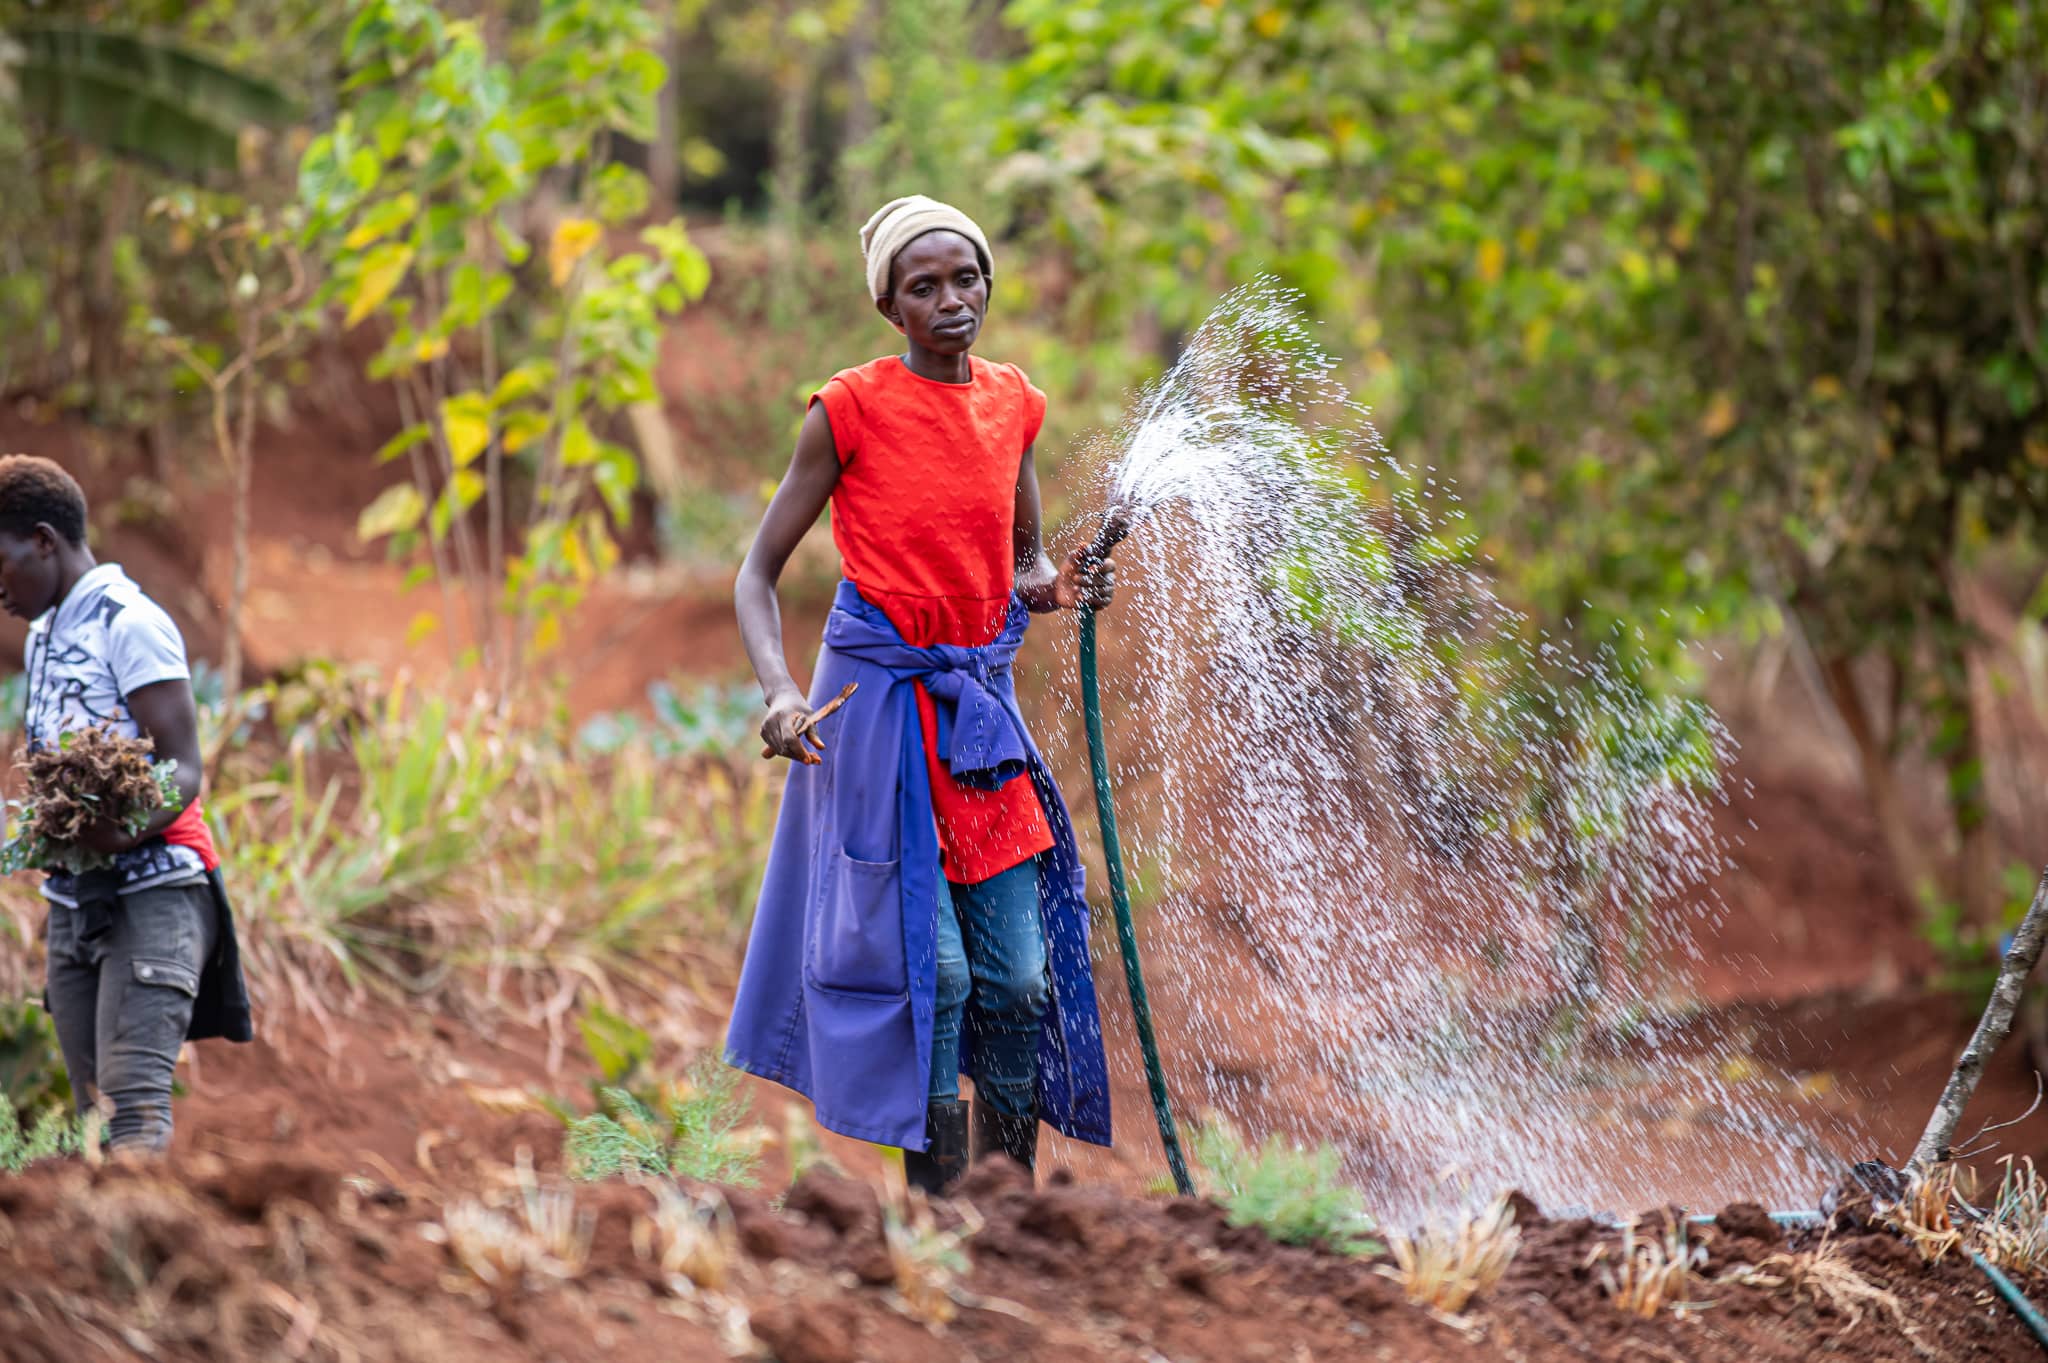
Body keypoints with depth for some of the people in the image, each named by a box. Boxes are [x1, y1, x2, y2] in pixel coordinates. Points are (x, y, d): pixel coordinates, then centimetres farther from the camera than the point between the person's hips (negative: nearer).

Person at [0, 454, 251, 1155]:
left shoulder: (130, 623, -8)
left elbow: (184, 773, -14)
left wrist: (124, 833, -32)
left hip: (150, 893, -8)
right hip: (74, 903, 8)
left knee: (135, 1103, -19)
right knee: (95, 1110, 2)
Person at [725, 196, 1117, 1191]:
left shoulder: (1012, 403, 7)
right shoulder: (852, 409, -8)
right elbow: (758, 574, -4)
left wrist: (1058, 589, -4)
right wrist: (779, 691, -21)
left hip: (982, 698, 5)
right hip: (881, 698, -5)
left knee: (1018, 975, 2)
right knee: (928, 967, -8)